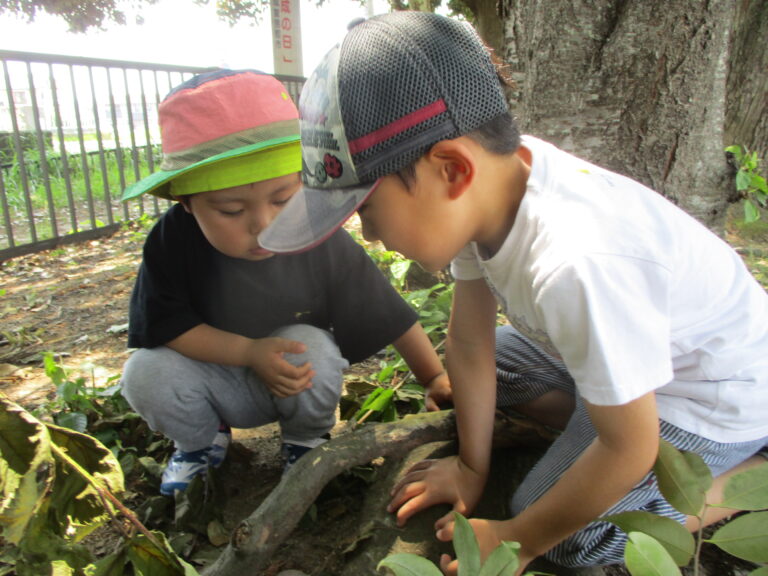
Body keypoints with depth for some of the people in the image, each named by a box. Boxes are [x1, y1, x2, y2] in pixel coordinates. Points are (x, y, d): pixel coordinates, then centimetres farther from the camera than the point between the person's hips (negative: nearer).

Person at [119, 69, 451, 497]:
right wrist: (249, 351, -29)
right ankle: (202, 442, 9)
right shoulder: (173, 242, -22)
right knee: (146, 374, -25)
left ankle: (305, 441, 1)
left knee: (311, 346, -32)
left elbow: (389, 314, -14)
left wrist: (435, 377, -9)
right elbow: (165, 326, -17)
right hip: (223, 386, 1)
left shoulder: (322, 242, -23)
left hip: (297, 382, 0)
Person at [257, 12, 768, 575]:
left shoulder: (578, 265, -42)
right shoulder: (482, 192, -18)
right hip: (622, 345, 7)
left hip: (720, 389, -7)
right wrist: (472, 465, 2)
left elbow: (629, 448, -27)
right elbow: (469, 343, -8)